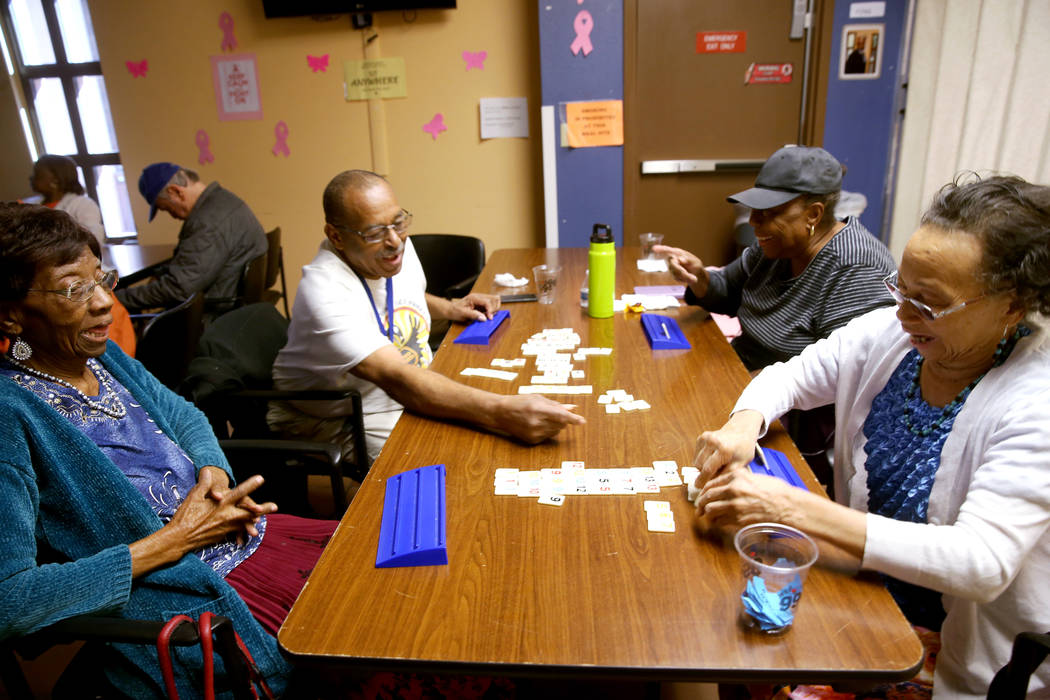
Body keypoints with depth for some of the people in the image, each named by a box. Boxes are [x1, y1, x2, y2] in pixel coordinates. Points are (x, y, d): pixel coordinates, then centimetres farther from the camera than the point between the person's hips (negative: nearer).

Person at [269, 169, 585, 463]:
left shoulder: (398, 247, -3)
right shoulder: (325, 293, -31)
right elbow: (397, 379, -43)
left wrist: (448, 308, 1)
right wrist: (502, 411, -53)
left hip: (419, 391, 8)